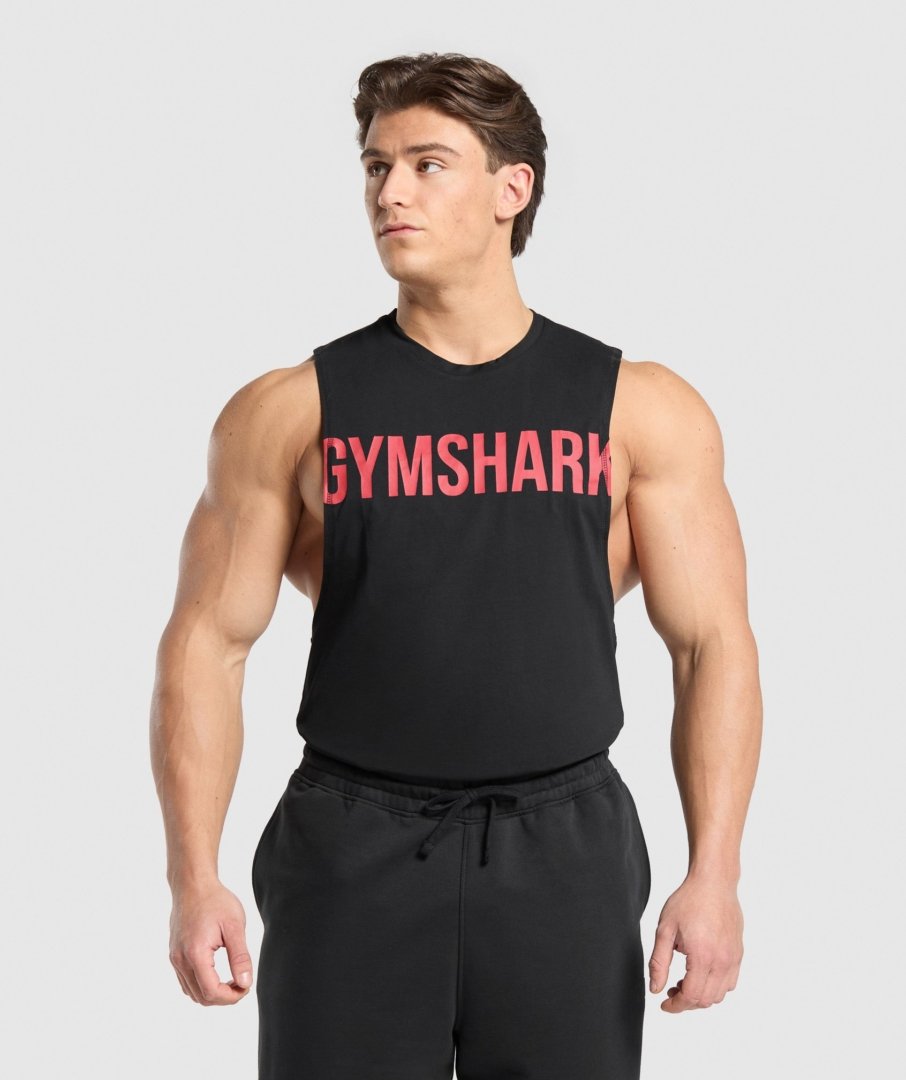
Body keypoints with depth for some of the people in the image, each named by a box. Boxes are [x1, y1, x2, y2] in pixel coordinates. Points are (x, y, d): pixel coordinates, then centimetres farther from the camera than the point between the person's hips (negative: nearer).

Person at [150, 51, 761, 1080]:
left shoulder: (643, 409, 3)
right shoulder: (289, 413, 2)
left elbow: (713, 644, 2)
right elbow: (207, 644, 2)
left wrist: (714, 874, -7)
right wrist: (193, 878, -7)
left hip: (564, 851, 1)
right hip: (354, 851, 0)